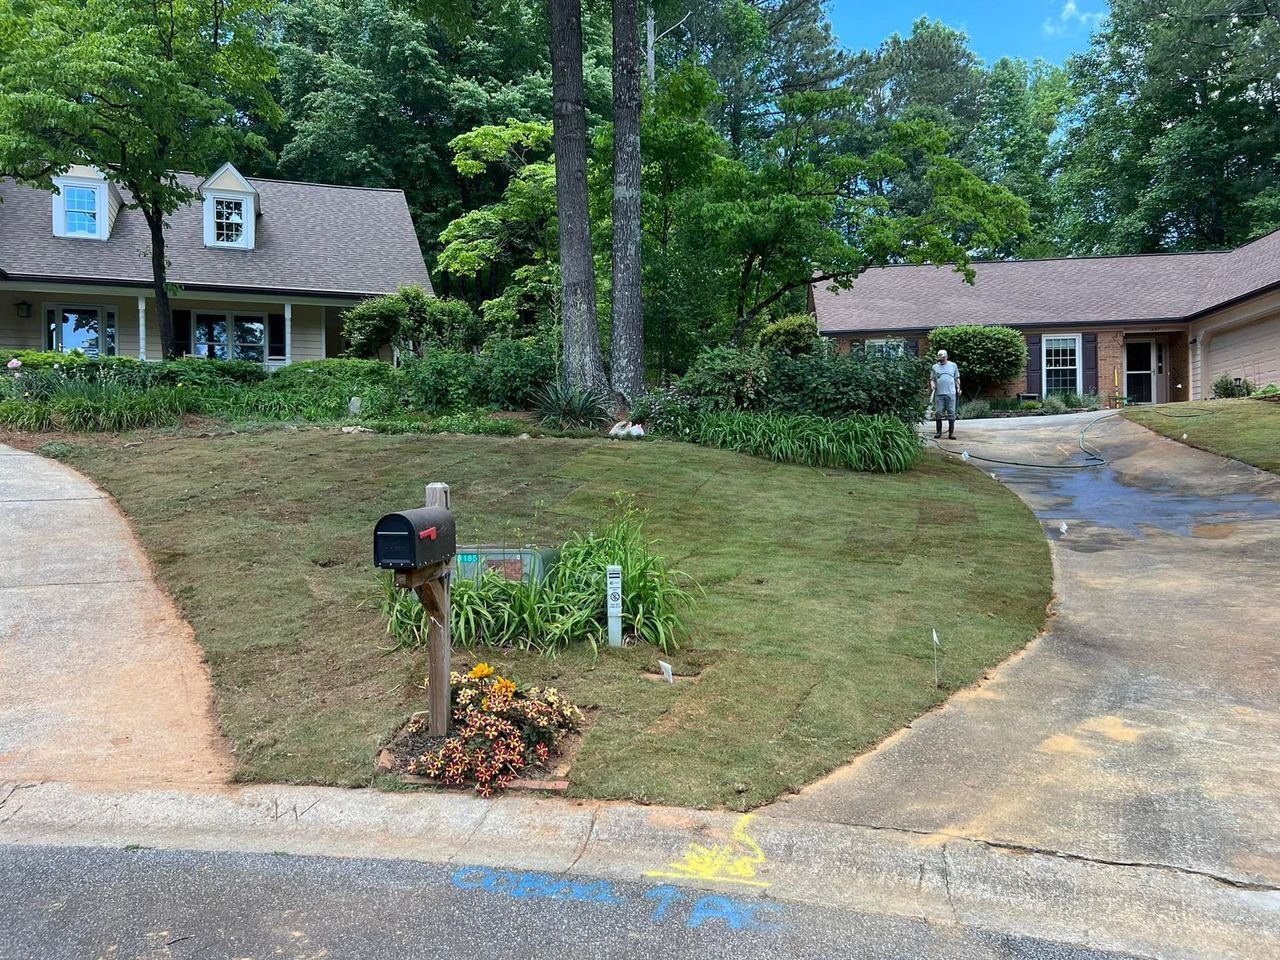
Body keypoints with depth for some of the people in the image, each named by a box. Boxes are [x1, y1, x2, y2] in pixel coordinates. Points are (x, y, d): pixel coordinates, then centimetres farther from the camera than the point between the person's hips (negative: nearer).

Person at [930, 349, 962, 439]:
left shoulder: (953, 366, 12)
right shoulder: (935, 367, 12)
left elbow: (957, 378, 13)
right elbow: (932, 379, 11)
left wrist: (958, 388, 3)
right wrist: (932, 384, -10)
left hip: (951, 393, 0)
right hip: (939, 393, 1)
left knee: (951, 413, -1)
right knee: (938, 413, 1)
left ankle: (951, 433, 2)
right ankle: (938, 431, 10)